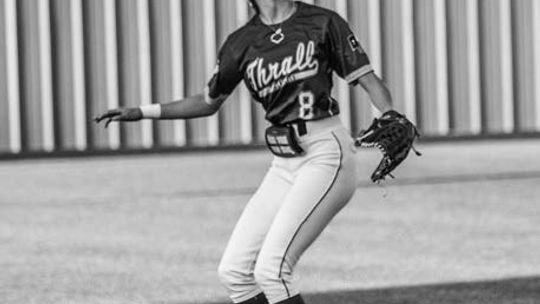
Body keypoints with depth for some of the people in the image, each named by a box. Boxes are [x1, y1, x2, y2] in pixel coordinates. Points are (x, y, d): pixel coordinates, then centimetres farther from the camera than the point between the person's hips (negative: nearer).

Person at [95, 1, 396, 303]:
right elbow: (208, 101, 22)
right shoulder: (243, 42, 10)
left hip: (326, 154, -6)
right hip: (284, 165, 6)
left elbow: (369, 81, -3)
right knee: (234, 270, 0)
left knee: (270, 269, -18)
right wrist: (142, 112, 15)